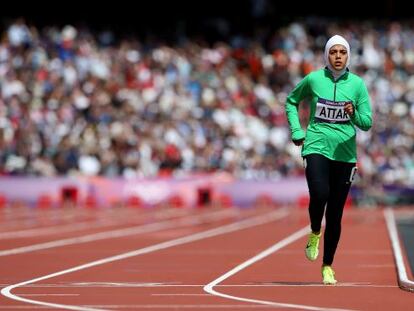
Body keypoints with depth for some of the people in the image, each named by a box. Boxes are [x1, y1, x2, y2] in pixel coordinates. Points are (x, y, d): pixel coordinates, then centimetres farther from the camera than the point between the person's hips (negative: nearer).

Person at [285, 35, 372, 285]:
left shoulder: (357, 84, 2)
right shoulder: (313, 79, 2)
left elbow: (367, 123, 1)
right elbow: (291, 101, 19)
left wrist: (354, 114, -19)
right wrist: (296, 130, 7)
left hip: (345, 152, 1)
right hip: (316, 147, -1)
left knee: (336, 213, 3)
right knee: (319, 195, -27)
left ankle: (328, 266, 17)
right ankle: (315, 232, 4)